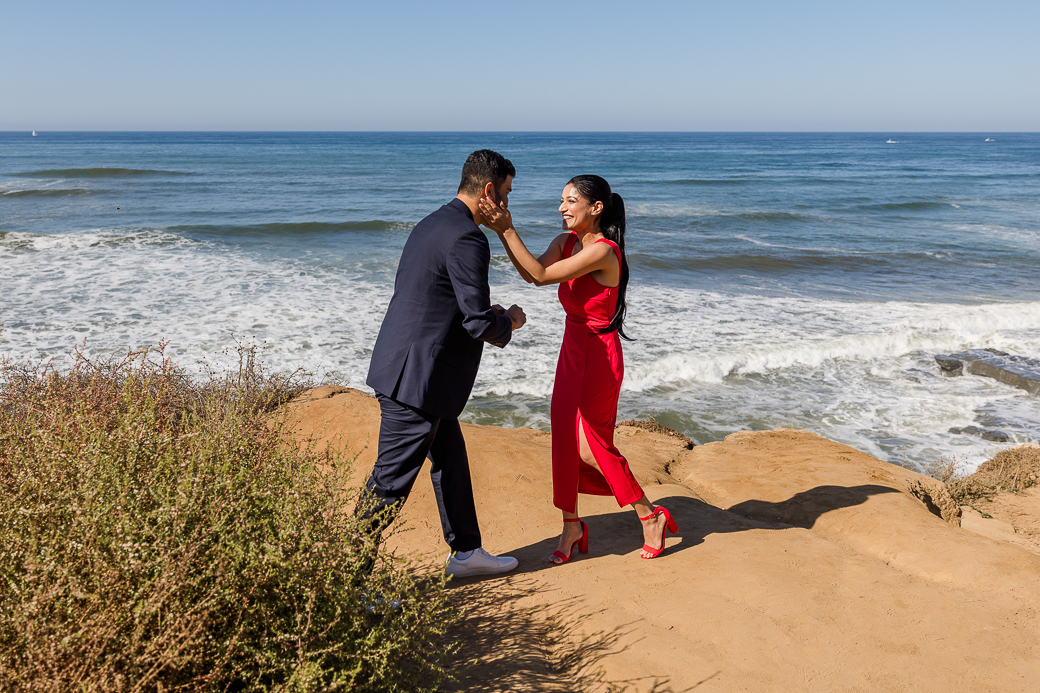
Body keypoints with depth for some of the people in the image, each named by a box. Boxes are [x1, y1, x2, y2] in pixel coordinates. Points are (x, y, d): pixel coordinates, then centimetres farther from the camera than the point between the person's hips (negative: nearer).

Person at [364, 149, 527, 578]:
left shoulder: (431, 225, 12)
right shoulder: (466, 239, -19)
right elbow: (479, 323, -22)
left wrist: (486, 313, 17)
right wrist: (509, 321, 1)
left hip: (407, 369, 11)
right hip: (416, 377, -11)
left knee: (451, 459, 21)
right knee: (390, 483, -1)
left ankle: (466, 552, 35)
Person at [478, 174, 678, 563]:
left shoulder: (603, 251, -23)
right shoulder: (566, 241, 4)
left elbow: (541, 276, -27)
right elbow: (531, 274, -9)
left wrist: (506, 230, -27)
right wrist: (503, 231, -19)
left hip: (599, 356, -8)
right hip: (572, 350, 8)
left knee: (591, 446, -1)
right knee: (563, 439, 9)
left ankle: (649, 517, 19)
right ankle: (571, 527, 24)